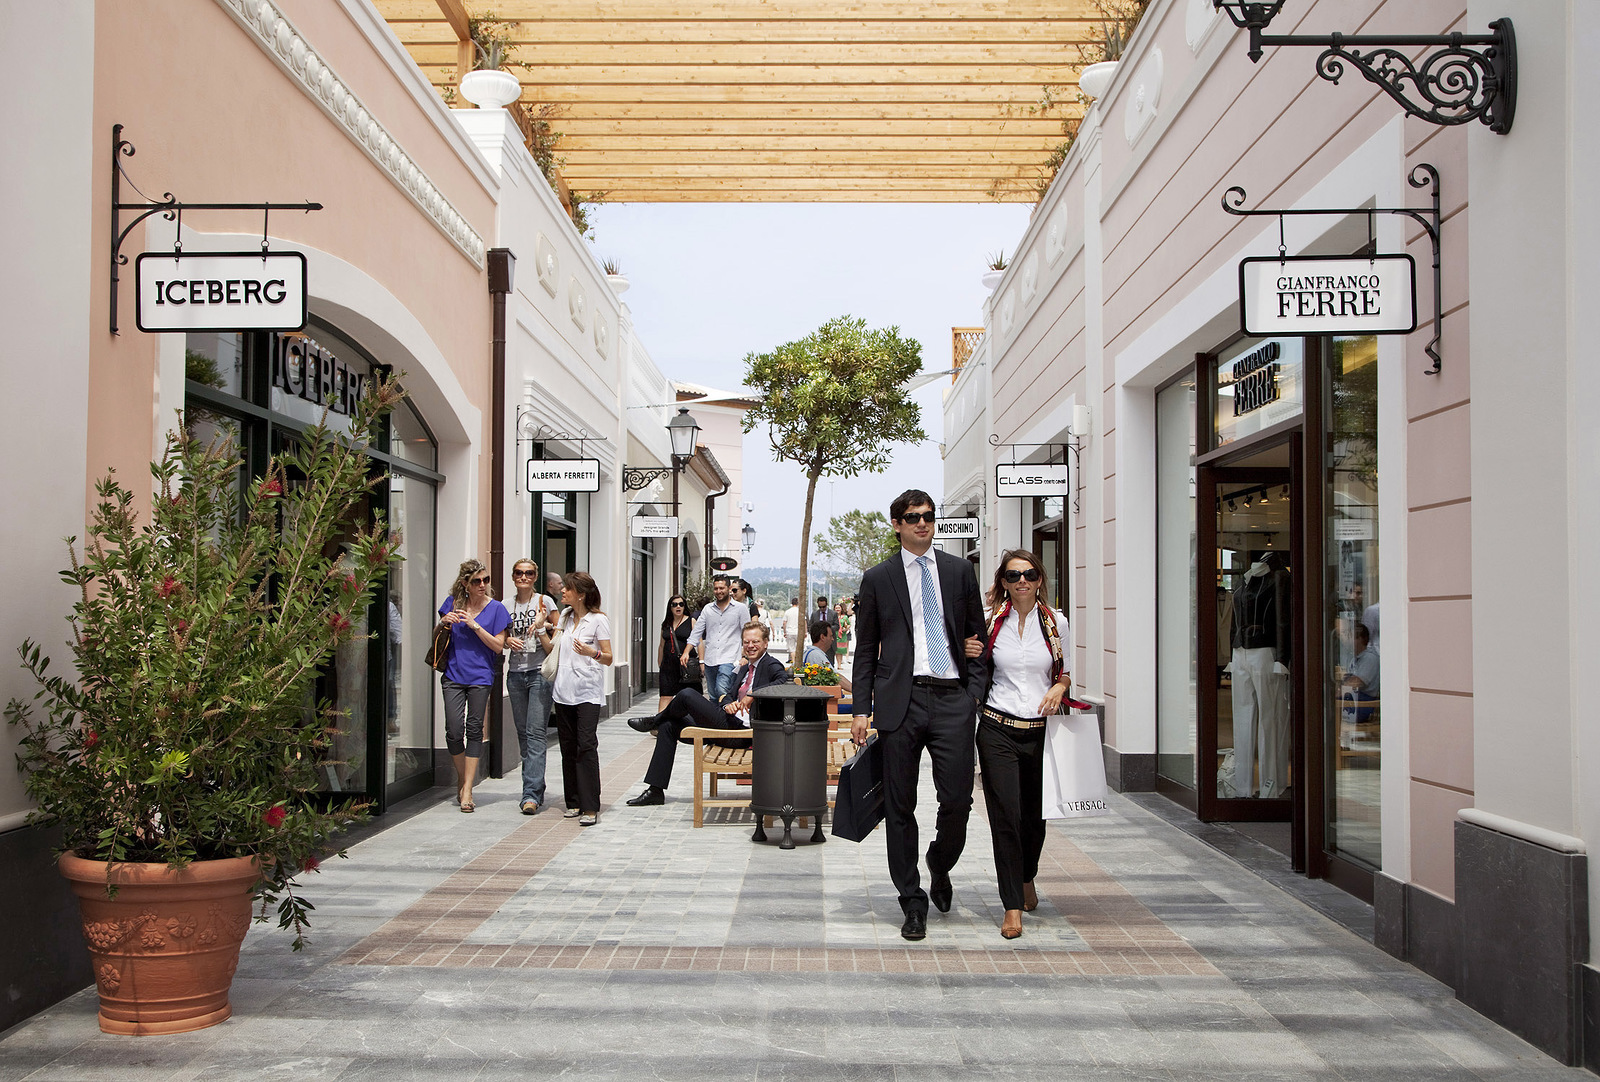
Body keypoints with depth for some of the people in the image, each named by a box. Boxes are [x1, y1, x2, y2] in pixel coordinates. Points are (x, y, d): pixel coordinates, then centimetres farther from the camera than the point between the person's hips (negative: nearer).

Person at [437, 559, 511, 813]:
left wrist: (475, 625, -14)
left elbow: (498, 646, -4)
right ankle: (461, 777, 19)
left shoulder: (496, 608, 1)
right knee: (454, 731, -5)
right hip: (453, 675, 2)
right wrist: (444, 622, -5)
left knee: (474, 730, -1)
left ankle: (466, 789, 3)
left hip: (481, 676, -2)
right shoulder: (453, 603, 7)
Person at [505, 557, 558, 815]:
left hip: (540, 672, -5)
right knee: (523, 733, 8)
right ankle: (535, 787, 19)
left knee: (536, 733, -11)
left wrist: (543, 625, -14)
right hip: (515, 673, 5)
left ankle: (531, 794, -14)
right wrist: (508, 640, -2)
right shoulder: (506, 605, 12)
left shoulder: (545, 601, 1)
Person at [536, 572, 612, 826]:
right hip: (564, 690, 6)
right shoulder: (565, 616, 13)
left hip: (587, 692, -6)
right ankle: (574, 802, 16)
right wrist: (541, 627, 7)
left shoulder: (599, 620, -5)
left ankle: (590, 807, -13)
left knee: (586, 746, -13)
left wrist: (592, 652, -26)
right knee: (568, 747, 8)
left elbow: (608, 658, -7)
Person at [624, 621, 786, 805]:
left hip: (741, 731, -10)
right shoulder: (745, 668, 23)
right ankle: (655, 791, 8)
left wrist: (753, 694, -31)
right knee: (668, 727, 8)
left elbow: (786, 680, -26)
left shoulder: (771, 665, -4)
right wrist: (727, 704, -5)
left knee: (687, 694, -16)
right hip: (729, 724, 10)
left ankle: (654, 720, 17)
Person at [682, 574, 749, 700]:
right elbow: (696, 633, 12)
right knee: (713, 696, 7)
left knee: (722, 690, -23)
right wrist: (686, 652, 0)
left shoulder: (740, 608, 2)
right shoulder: (707, 609, 12)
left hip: (728, 660, -5)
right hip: (709, 660, 5)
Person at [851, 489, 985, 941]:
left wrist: (978, 692, 9)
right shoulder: (878, 578, 8)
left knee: (958, 800, -3)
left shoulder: (959, 570, 12)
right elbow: (865, 649, 8)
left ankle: (939, 867, 28)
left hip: (952, 699, 1)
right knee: (900, 806, 3)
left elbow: (977, 632, 17)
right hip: (901, 699, -1)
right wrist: (861, 709, 1)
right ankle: (912, 901, 16)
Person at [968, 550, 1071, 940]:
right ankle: (1012, 905, 3)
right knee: (1005, 815, -6)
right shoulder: (990, 621, 2)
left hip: (1040, 729, 1)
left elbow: (1066, 671, 14)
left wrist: (1059, 688, -7)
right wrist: (969, 655, -8)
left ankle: (1027, 878, 40)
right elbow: (978, 673, 13)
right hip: (997, 729, -1)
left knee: (1035, 814, 10)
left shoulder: (1056, 622, 4)